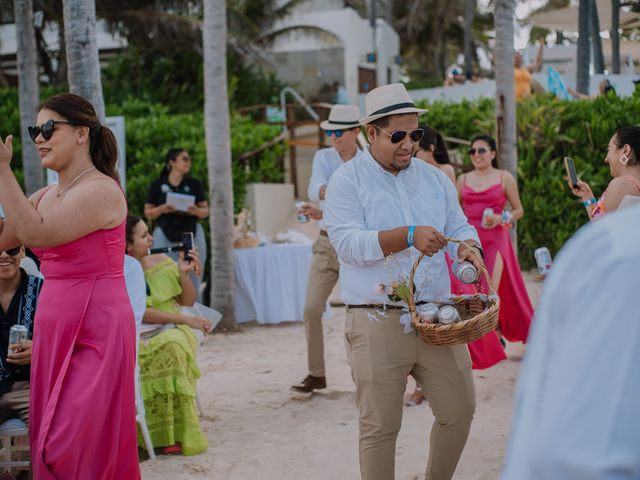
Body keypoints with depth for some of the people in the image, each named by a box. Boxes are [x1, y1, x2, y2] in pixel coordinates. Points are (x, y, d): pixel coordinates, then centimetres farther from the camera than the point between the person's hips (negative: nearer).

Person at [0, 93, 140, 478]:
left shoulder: (101, 190, -12)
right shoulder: (47, 195, 13)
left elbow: (36, 234, -23)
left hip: (95, 332, -8)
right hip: (54, 330, 8)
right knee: (50, 449, 10)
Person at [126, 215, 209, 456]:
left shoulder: (162, 261, 10)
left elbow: (188, 301, 13)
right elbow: (141, 313, -13)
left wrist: (183, 273, -5)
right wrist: (185, 319, -17)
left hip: (175, 328, 2)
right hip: (145, 334, -2)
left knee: (172, 347, -33)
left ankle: (175, 433, -29)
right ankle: (168, 434, -26)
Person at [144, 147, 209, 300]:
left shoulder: (194, 184, 10)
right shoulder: (157, 185, 5)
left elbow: (205, 211, 10)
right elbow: (148, 213, 7)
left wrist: (196, 211, -12)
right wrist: (162, 209, -13)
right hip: (165, 235, -1)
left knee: (193, 282, -1)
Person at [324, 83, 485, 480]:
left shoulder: (435, 179, 13)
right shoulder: (347, 182, -3)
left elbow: (459, 227, 15)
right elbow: (348, 243, -15)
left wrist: (468, 246, -10)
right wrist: (409, 236, -25)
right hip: (378, 323, -5)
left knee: (459, 411, 10)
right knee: (380, 427, 0)